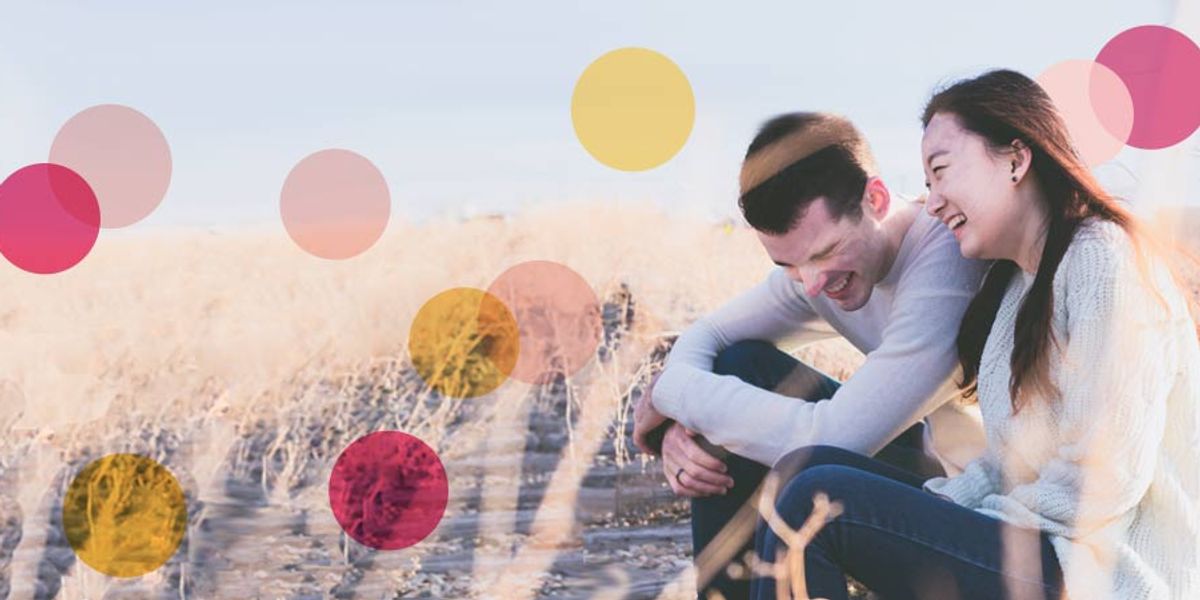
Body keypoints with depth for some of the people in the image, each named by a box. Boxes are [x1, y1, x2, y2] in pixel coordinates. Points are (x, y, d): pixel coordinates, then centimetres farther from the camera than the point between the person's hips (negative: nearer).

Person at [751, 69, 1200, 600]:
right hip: (1033, 545, 9)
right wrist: (943, 506, -4)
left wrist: (985, 524, -10)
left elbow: (1105, 477, -19)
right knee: (807, 469, 0)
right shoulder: (1016, 283, 16)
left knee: (819, 500, -20)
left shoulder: (1103, 259, -12)